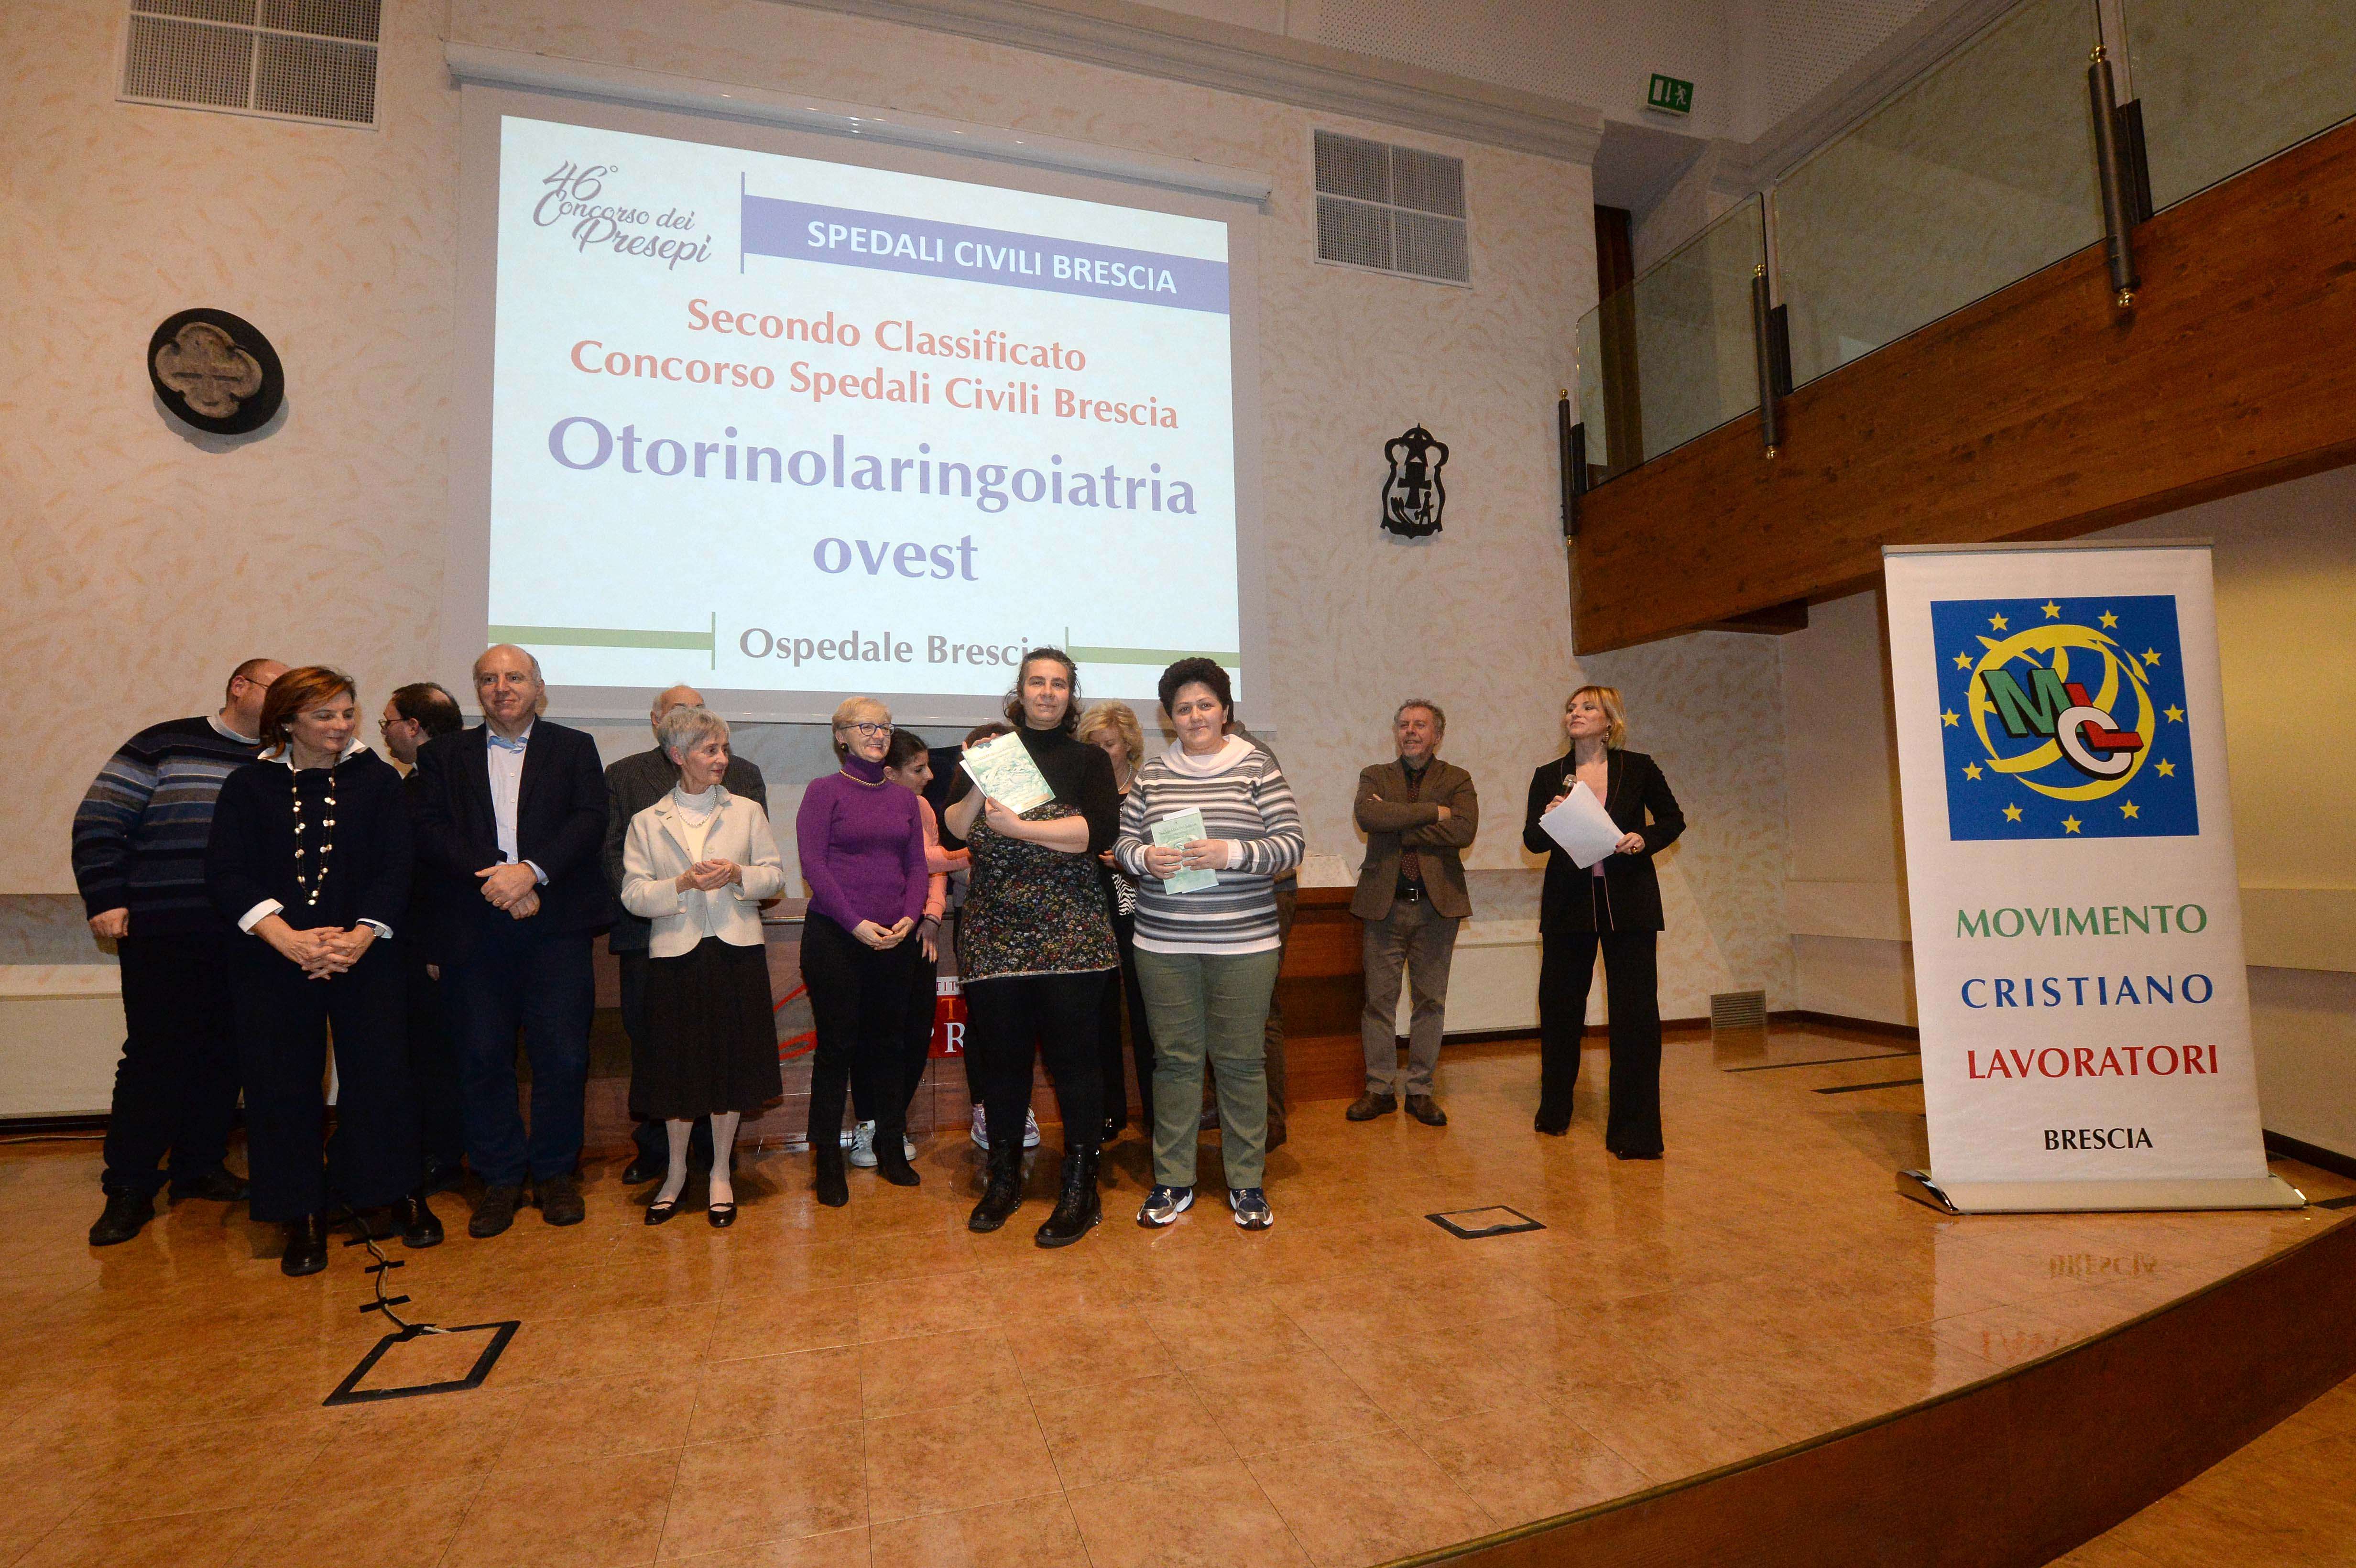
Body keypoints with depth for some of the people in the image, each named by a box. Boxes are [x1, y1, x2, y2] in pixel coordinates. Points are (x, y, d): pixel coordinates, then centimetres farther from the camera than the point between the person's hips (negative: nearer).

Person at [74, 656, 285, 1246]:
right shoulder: (163, 746, 2)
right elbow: (97, 823, 2)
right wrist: (105, 900, -5)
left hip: (243, 941, 3)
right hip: (162, 936, -3)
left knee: (224, 1055, 8)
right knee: (155, 1055, -1)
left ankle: (199, 1165, 22)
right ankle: (129, 1191, 11)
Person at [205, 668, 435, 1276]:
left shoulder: (378, 780, 4)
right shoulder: (250, 786, 5)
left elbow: (396, 867, -3)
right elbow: (227, 873, -5)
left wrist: (361, 936, -17)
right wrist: (288, 939, -19)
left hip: (364, 955, -1)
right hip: (273, 960, 1)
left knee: (381, 1074, 1)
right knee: (283, 1085, 5)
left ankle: (402, 1196, 19)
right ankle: (303, 1219, 19)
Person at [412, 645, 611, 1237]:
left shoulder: (574, 748, 10)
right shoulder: (443, 754, 13)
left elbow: (590, 821, -3)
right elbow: (430, 832, 0)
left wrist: (531, 870, -17)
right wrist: (493, 878, -14)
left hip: (555, 927, -1)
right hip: (474, 931, 2)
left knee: (563, 1055, 1)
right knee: (482, 1059, 6)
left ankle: (555, 1172, 18)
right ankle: (499, 1179, 21)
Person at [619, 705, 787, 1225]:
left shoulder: (747, 811, 8)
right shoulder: (647, 822, 7)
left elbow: (775, 875, 6)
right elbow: (633, 894, -1)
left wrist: (738, 875, -13)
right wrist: (684, 884, -16)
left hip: (736, 952, 0)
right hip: (675, 954, 0)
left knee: (731, 1061, 5)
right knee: (679, 1064, 7)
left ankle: (721, 1173, 22)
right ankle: (675, 1171, 28)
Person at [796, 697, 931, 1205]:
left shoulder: (903, 798, 13)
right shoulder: (824, 791, -1)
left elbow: (918, 865, 11)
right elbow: (813, 864, -9)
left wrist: (909, 917, -6)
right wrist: (856, 923, -16)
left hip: (894, 939, 4)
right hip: (834, 936, -4)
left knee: (887, 1044, 11)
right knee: (836, 1046, 2)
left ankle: (891, 1150, 23)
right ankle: (828, 1160, 14)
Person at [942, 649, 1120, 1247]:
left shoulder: (1088, 759, 7)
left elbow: (1100, 831, -9)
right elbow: (956, 828, 4)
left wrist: (1018, 827, -13)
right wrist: (981, 783, -12)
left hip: (1069, 932, -2)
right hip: (993, 930, 2)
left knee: (1072, 1055, -1)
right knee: (1000, 1055, 8)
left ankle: (1081, 1189, 11)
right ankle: (1004, 1176, 26)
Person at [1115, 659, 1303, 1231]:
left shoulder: (1259, 768, 1)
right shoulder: (1151, 775, 9)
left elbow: (1290, 845, -5)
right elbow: (1122, 844, 11)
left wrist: (1232, 853, -19)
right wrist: (1144, 858, -11)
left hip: (1244, 943, -2)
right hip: (1163, 943, 2)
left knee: (1241, 1060, 5)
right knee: (1174, 1058, 9)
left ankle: (1246, 1184, 22)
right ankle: (1173, 1182, 23)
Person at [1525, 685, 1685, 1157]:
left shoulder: (1638, 768, 3)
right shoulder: (1549, 777, 6)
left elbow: (1673, 820, 11)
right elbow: (1532, 842, 3)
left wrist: (1645, 839, -9)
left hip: (1629, 904, -1)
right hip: (1568, 903, 2)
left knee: (1636, 1011, -4)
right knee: (1559, 1007, 8)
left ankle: (1634, 1130, 6)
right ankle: (1554, 1110, 28)